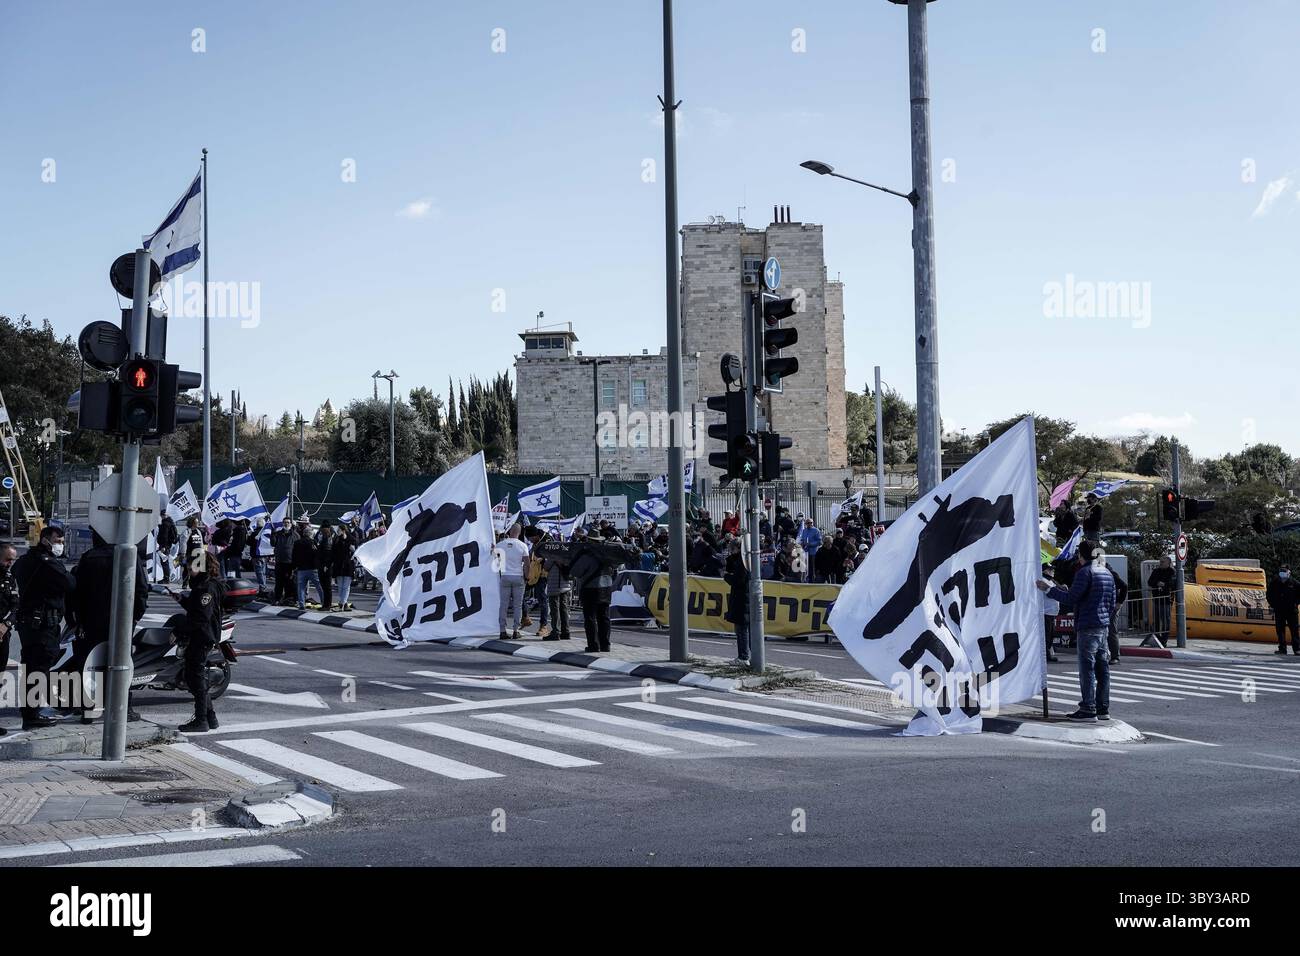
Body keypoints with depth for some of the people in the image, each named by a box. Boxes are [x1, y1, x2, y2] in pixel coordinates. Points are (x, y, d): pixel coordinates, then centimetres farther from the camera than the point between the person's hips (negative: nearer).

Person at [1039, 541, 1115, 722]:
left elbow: (1072, 598, -16)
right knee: (1102, 668, 10)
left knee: (1087, 668, -6)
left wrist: (1048, 589, -8)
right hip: (1103, 626, 9)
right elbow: (1112, 604, 19)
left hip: (1088, 627, -9)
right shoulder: (1107, 573, 16)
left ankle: (1088, 709, -6)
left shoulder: (1085, 572, -11)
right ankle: (1103, 708, 14)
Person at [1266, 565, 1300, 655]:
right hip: (1279, 610, 2)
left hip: (1292, 610, -2)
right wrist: (1273, 604, 5)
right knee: (1280, 630, 2)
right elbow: (1268, 594, 14)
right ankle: (1282, 649, 6)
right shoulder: (1274, 583, 4)